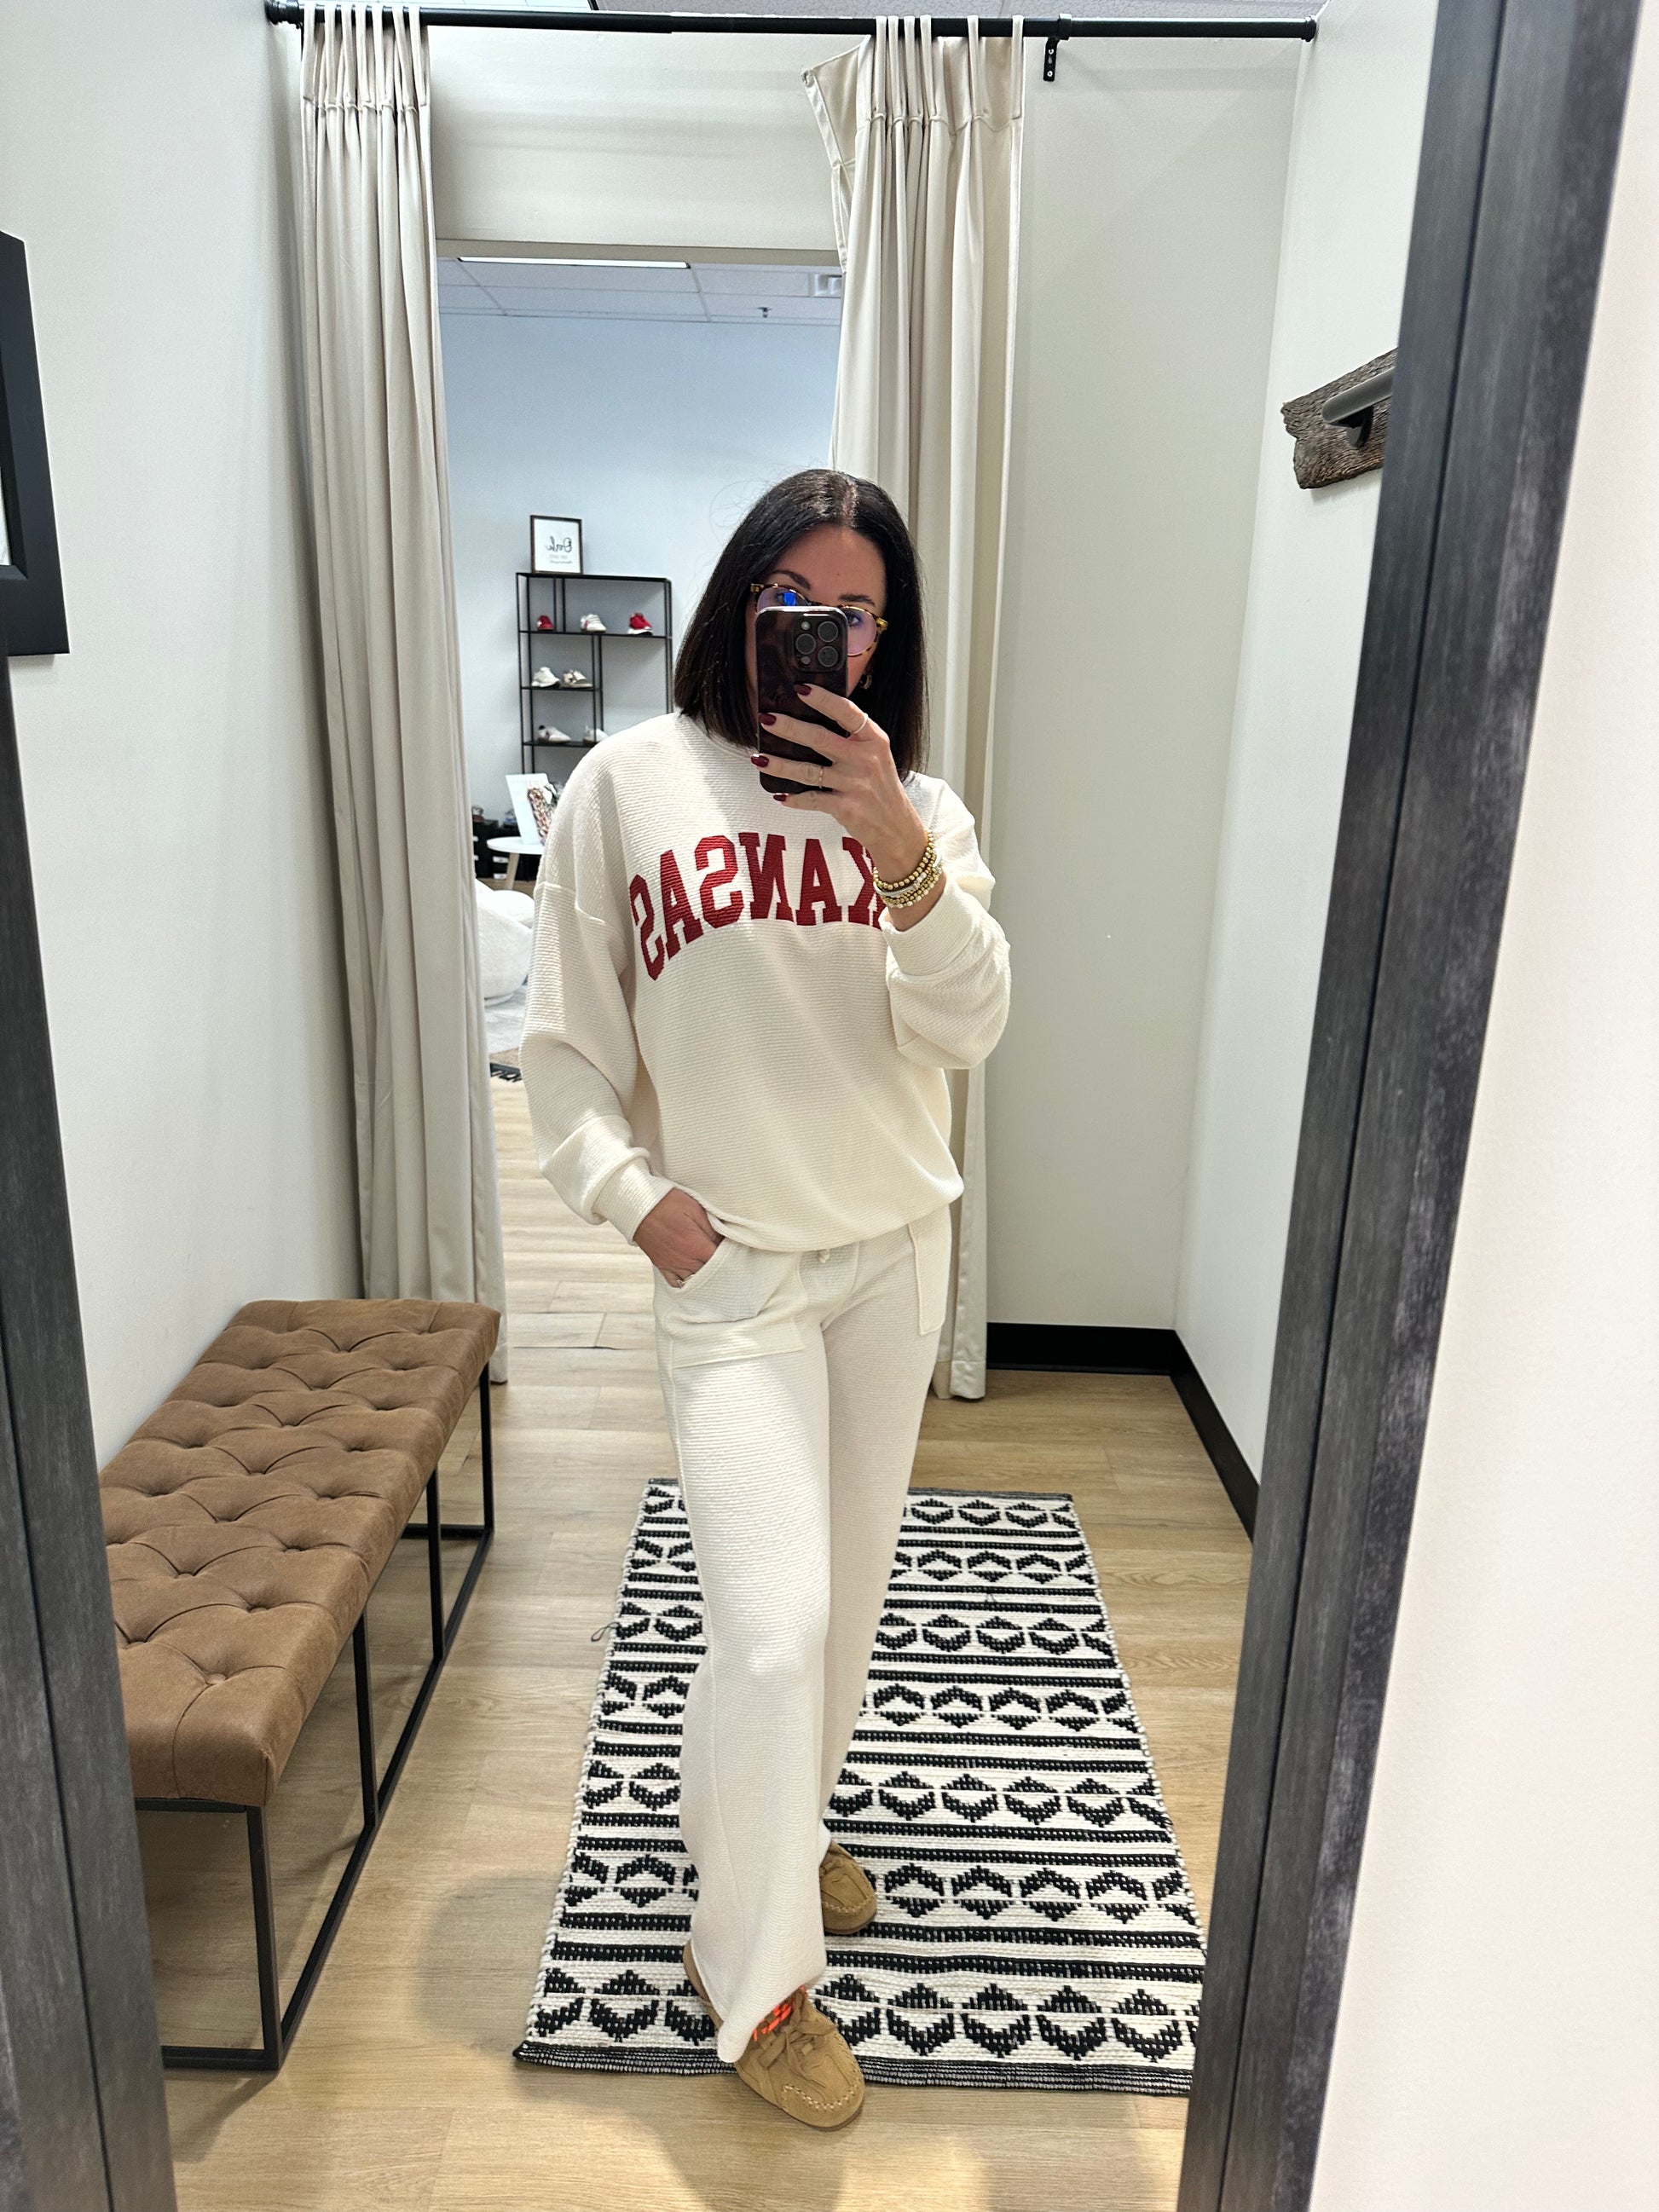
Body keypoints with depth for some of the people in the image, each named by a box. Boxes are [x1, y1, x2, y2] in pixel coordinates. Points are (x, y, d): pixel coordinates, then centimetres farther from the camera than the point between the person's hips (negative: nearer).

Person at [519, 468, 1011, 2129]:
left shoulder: (915, 807, 2)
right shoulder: (628, 783, -4)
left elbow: (965, 1027, -11)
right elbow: (562, 1043, 0)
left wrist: (900, 851, -25)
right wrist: (637, 1195, -9)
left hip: (895, 1251, 4)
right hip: (729, 1266, -3)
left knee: (847, 1588, 17)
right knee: (772, 1621, -9)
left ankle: (787, 1826, 45)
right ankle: (753, 1978, 16)